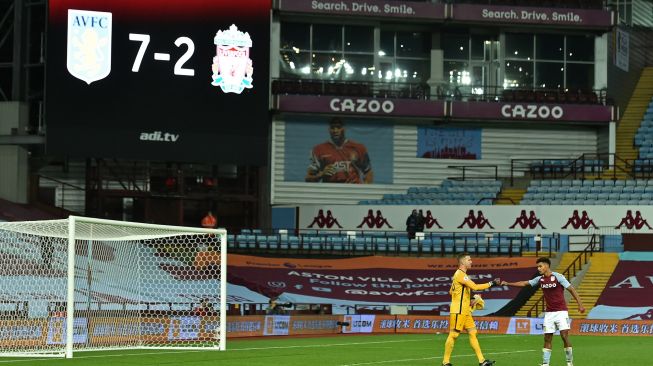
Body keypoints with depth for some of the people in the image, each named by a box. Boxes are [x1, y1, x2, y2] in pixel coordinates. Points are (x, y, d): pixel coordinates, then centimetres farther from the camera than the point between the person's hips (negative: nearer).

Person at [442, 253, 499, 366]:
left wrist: (468, 301, 20)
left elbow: (451, 292, 23)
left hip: (465, 311, 10)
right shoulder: (460, 274, -15)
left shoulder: (461, 274, 17)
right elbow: (475, 287, -25)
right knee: (453, 335, -5)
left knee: (473, 333, 5)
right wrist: (492, 283, -18)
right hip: (458, 311, -10)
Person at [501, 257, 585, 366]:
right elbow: (524, 283, 15)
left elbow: (571, 289, -10)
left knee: (564, 336, -12)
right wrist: (508, 284, 10)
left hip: (561, 311, -5)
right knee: (547, 338, 2)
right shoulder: (540, 279, 6)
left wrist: (580, 304, -17)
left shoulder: (558, 277, -10)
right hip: (549, 313, 5)